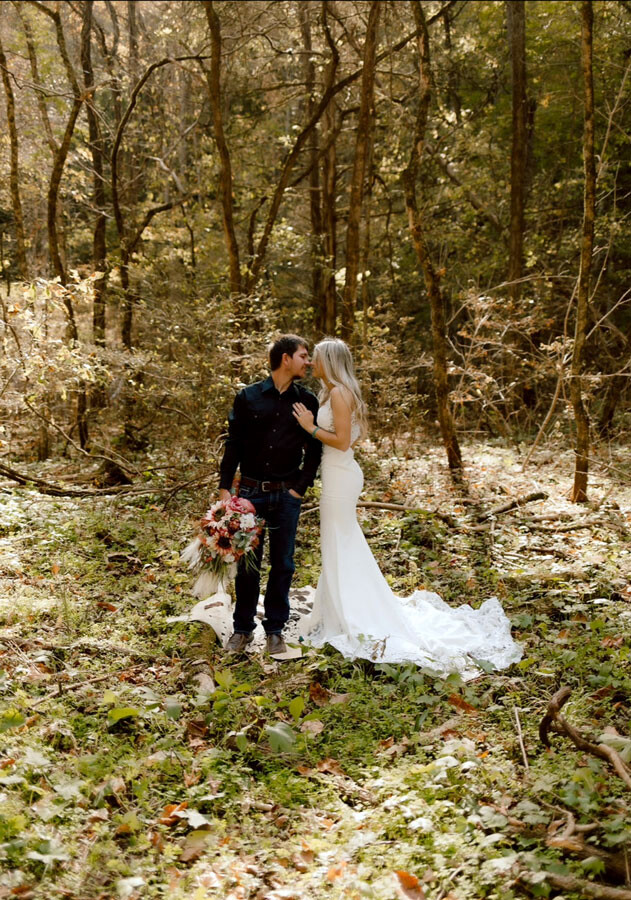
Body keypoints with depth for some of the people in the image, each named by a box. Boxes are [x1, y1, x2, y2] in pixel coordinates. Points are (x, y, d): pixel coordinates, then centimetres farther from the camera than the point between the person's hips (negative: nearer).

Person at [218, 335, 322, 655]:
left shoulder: (307, 401, 5)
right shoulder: (248, 397, 1)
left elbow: (314, 449, 7)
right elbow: (233, 445, 2)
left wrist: (300, 488, -1)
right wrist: (224, 490, -4)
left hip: (286, 496, 1)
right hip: (251, 492, -1)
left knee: (283, 564, 7)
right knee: (247, 563, 5)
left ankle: (275, 630, 20)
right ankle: (242, 629, 19)